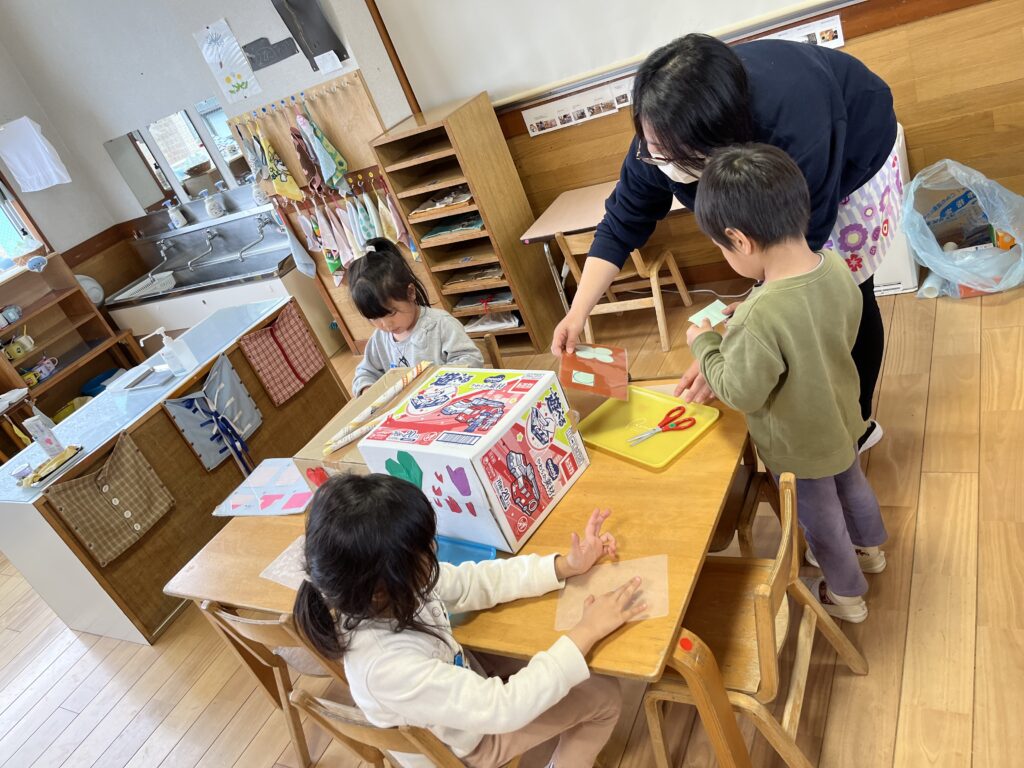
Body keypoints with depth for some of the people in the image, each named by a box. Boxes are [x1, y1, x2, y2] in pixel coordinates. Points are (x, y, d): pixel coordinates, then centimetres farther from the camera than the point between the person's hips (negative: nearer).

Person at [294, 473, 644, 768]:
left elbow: (476, 582, -11)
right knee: (604, 697, 0)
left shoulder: (396, 588, -23)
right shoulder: (389, 665, -43)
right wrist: (587, 632, -33)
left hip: (462, 679, 6)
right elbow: (505, 708, -37)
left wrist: (566, 566, -16)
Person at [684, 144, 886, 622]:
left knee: (820, 520, 21)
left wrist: (704, 344, -14)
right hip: (839, 419, 7)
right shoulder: (836, 266, -18)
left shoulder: (761, 318, -42)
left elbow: (741, 393, -28)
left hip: (799, 446, -7)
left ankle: (846, 595, 49)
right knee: (851, 484, 34)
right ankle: (869, 548, 64)